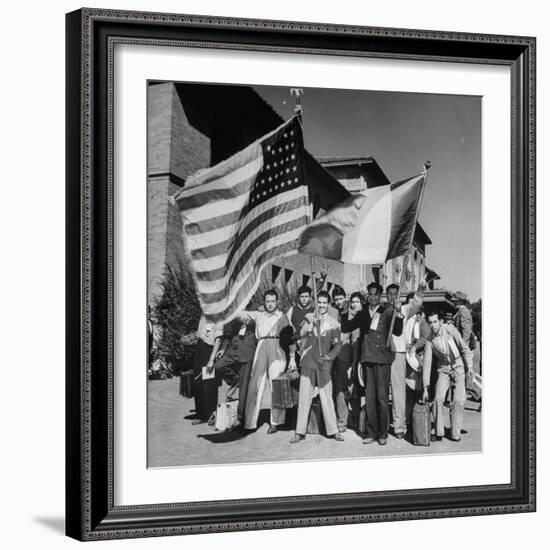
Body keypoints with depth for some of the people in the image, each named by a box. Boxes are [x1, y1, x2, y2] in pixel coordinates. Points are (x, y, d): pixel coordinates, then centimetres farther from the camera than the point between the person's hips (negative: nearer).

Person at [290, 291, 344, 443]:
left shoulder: (333, 323, 5)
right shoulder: (309, 318, 6)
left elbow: (337, 344, 7)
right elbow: (302, 334, -10)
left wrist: (330, 356, -10)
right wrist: (311, 324, -27)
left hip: (324, 364, 0)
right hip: (308, 362, 1)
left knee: (327, 398, -1)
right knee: (304, 397, 1)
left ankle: (333, 430, 8)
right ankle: (300, 432, 6)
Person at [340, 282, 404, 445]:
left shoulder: (387, 312, 2)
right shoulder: (363, 314, 13)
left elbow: (397, 332, -8)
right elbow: (345, 328, 11)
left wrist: (398, 313, -20)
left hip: (382, 359, -3)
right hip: (367, 359, 4)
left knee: (382, 397, -2)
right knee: (369, 397, 5)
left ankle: (383, 433, 6)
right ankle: (371, 432, 12)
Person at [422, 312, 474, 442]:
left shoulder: (450, 329, -16)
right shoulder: (429, 340, -12)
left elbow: (464, 347, -4)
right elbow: (427, 364, -9)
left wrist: (469, 365, 0)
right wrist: (425, 388, -10)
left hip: (458, 368, -1)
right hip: (443, 370, 1)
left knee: (459, 400, -11)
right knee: (438, 399, -14)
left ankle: (455, 433, 1)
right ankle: (439, 432, -3)